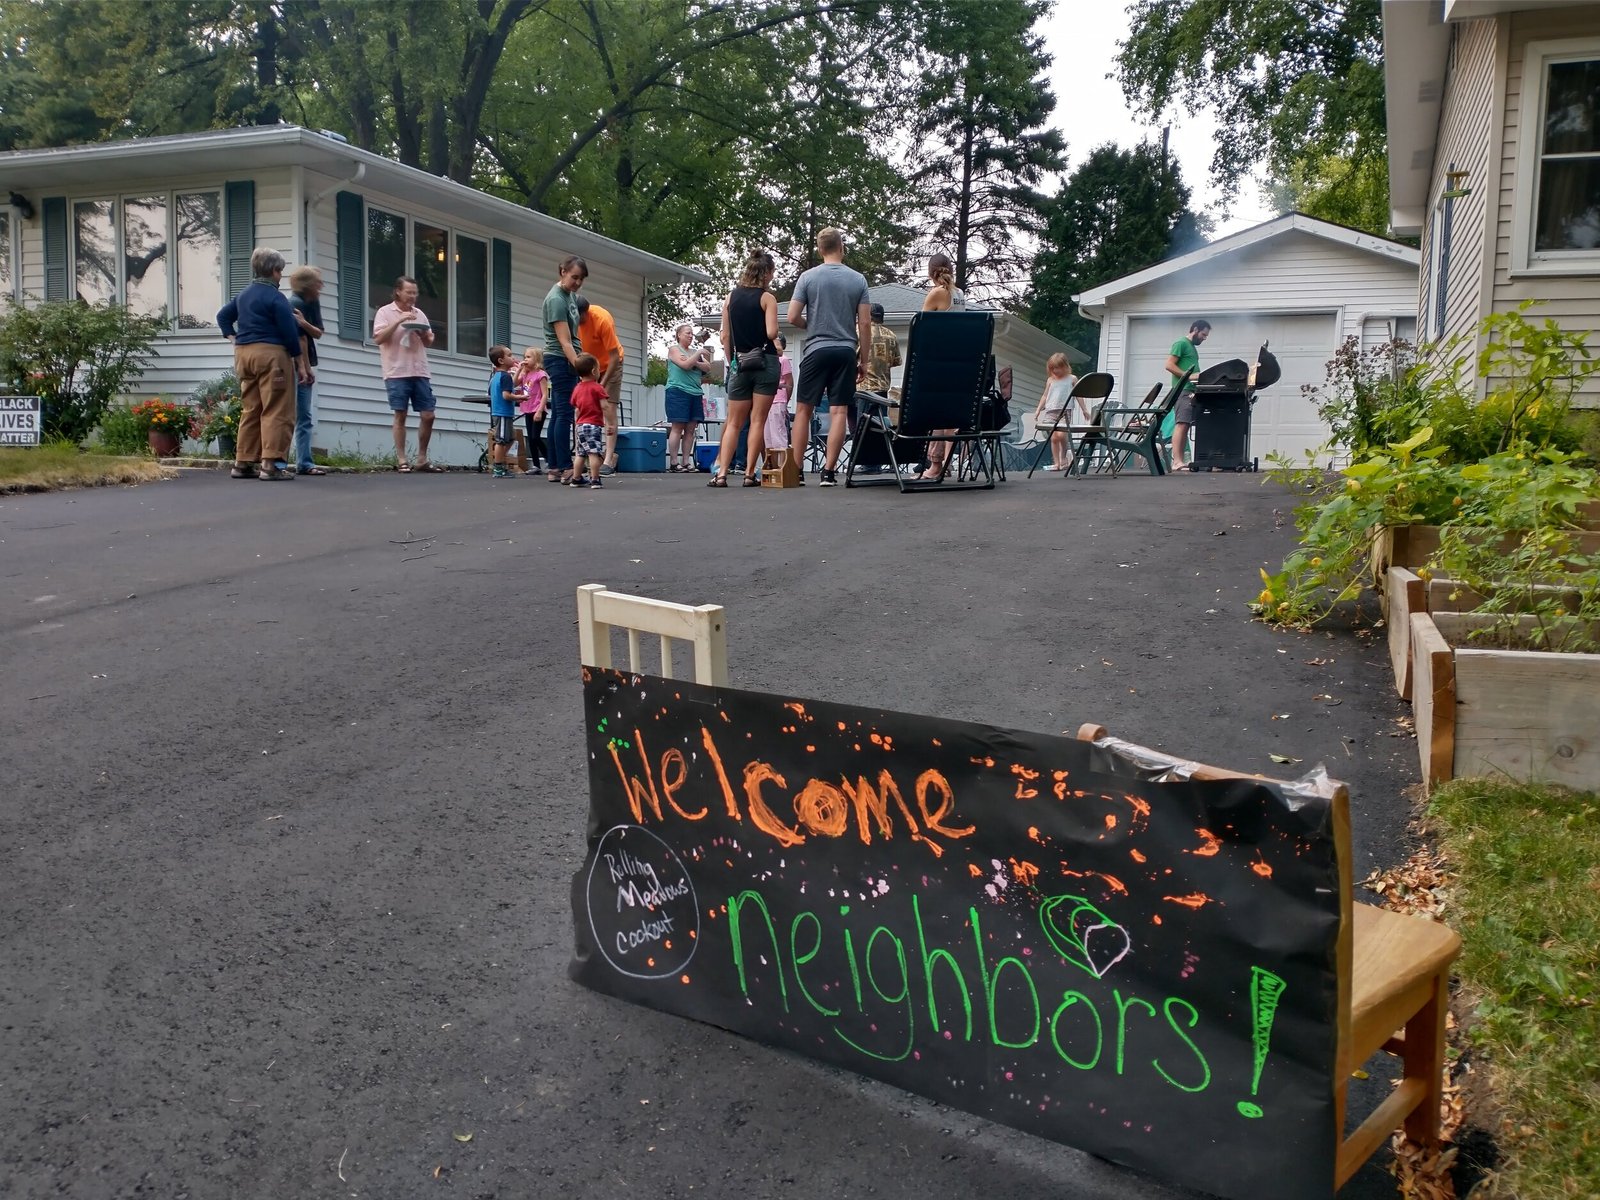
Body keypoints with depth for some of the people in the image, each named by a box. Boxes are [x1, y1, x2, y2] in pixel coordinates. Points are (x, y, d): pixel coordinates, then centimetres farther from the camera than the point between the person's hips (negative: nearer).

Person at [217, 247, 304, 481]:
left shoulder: (243, 295, 16)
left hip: (243, 353, 8)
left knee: (250, 410, 12)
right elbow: (289, 332, -11)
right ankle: (271, 464, -12)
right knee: (276, 411, -6)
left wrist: (234, 339, 19)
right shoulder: (275, 297, -9)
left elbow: (223, 316, 25)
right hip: (270, 354, -8)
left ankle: (243, 463, 13)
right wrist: (300, 363, -5)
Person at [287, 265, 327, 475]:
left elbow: (317, 333, 2)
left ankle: (304, 463, 9)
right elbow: (300, 339, -12)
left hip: (304, 366, 8)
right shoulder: (296, 303, -13)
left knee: (304, 417, 7)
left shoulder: (313, 303, 10)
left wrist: (304, 323, -17)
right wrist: (308, 369, -8)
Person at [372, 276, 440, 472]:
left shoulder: (420, 314, 16)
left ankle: (422, 459, 11)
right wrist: (399, 321, -15)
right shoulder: (385, 312, 2)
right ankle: (401, 460, 1)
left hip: (420, 373, 5)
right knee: (400, 416, -4)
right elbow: (378, 338, -9)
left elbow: (429, 342, 20)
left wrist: (424, 334, -2)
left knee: (428, 416, 0)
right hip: (397, 373, -5)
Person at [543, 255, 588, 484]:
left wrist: (580, 363, 22)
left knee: (558, 414, 8)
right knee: (564, 414, -11)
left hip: (567, 361, 9)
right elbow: (564, 341, -23)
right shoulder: (556, 299, -17)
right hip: (560, 361, -9)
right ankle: (566, 469, -12)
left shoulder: (571, 294, 10)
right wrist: (579, 367, -30)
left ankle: (555, 469, 9)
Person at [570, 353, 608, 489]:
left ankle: (576, 479, 19)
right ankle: (595, 480, -16)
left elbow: (576, 410, 14)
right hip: (595, 425, -7)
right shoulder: (598, 387, -8)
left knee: (581, 454, 15)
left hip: (581, 425, 7)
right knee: (594, 453, -11)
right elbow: (604, 407, -14)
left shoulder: (577, 389, 11)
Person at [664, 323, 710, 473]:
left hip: (695, 393, 6)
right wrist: (699, 353, -8)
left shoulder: (694, 352, 19)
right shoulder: (674, 349, 3)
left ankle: (686, 462, 4)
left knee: (690, 429, 2)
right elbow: (685, 365, -12)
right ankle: (673, 463, -7)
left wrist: (694, 362, -8)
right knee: (677, 427, -7)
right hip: (678, 391, -6)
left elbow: (707, 367, 7)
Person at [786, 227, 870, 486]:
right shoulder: (858, 279, 3)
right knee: (839, 412, 0)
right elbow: (865, 324, 1)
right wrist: (863, 360, 8)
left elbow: (793, 317, -3)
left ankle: (797, 471, 7)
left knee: (803, 410, 6)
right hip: (846, 352, 1)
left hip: (816, 350, -1)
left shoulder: (808, 277, -1)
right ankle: (828, 472, -2)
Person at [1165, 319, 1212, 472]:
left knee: (1186, 426, 4)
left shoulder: (1193, 348, 25)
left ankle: (1181, 461, 2)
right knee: (1181, 424, -16)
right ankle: (1177, 462, -23)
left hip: (1193, 391, 9)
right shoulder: (1181, 344, -2)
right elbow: (1169, 365, -11)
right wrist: (1188, 376, -17)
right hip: (1183, 391, -9)